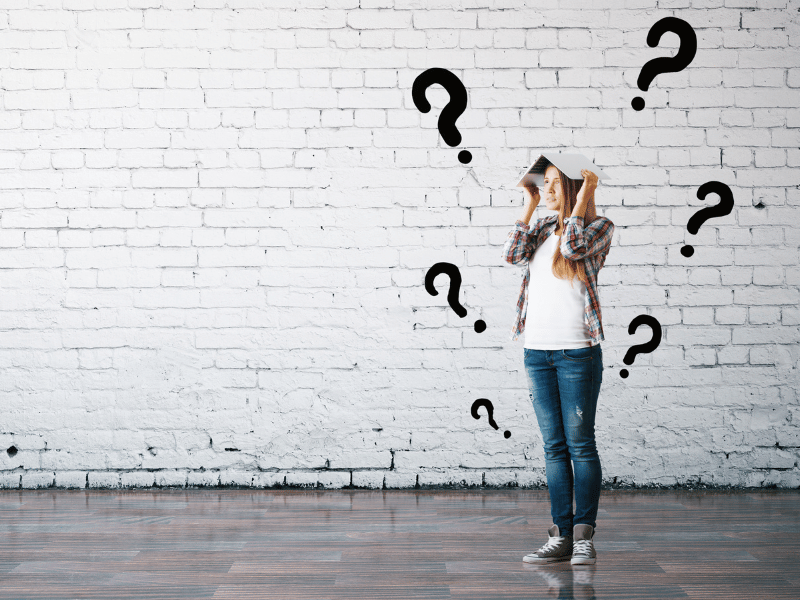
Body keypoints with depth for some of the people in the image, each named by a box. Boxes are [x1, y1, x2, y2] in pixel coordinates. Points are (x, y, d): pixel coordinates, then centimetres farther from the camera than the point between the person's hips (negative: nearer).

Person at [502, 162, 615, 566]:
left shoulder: (599, 227, 0)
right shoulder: (542, 229, 15)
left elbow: (572, 246, -20)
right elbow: (513, 254, -2)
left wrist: (584, 195, -10)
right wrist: (530, 205, 4)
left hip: (578, 351, -5)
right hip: (537, 350, 5)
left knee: (580, 444, -2)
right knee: (554, 446, 6)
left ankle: (584, 536, 3)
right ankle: (561, 536, 9)